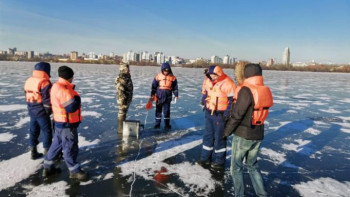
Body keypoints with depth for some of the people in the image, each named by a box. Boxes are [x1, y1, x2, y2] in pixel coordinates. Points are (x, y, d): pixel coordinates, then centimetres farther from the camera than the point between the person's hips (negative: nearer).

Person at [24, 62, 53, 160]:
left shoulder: (28, 81, 9)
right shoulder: (45, 83, -18)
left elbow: (27, 97, 14)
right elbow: (47, 99, -19)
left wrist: (31, 109, 21)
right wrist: (49, 111, -7)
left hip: (32, 111, 8)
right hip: (42, 112, -8)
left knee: (34, 130, 15)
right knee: (47, 131, 4)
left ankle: (33, 152, 23)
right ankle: (47, 152, 11)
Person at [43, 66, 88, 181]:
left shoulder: (57, 86, 10)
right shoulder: (63, 89, -24)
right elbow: (71, 107, -29)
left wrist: (72, 94, 3)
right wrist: (77, 98, -12)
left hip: (61, 122, 10)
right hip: (67, 124, -10)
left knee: (57, 144, 20)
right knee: (70, 147, 2)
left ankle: (48, 167, 32)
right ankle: (74, 171, 16)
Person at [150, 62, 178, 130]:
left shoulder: (172, 77, -1)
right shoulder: (158, 76, -2)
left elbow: (175, 87, 7)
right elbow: (154, 86, 2)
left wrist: (176, 95, 2)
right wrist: (152, 95, 1)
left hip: (168, 97, 0)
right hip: (159, 97, 1)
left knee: (166, 111, 3)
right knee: (158, 110, 9)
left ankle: (167, 124, 16)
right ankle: (157, 124, 21)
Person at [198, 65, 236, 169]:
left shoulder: (227, 83, -17)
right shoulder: (208, 80, 3)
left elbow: (232, 100, -15)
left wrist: (226, 114, -16)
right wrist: (204, 102, 8)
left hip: (220, 115, -6)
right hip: (209, 113, 6)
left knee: (219, 138, 4)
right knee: (208, 136, 14)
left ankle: (220, 161, 19)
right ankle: (205, 158, 28)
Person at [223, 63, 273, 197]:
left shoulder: (246, 90, -20)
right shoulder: (265, 91, 2)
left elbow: (236, 114, -19)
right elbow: (257, 111, 9)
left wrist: (226, 132, -10)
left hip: (243, 135, -7)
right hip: (258, 135, 7)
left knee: (236, 167, 11)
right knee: (252, 165, 23)